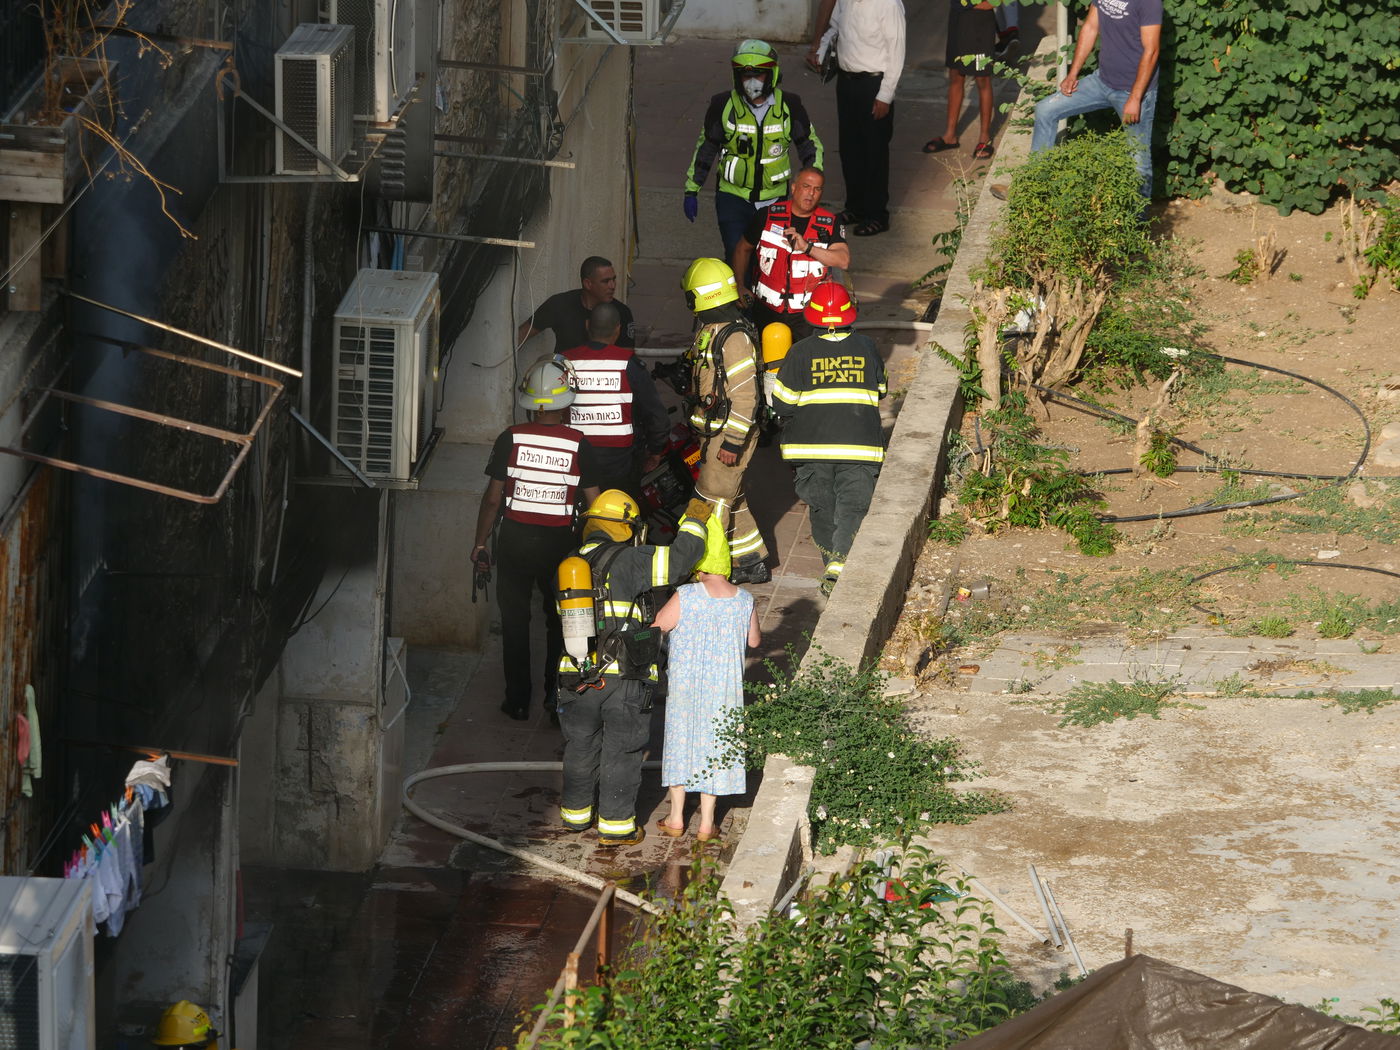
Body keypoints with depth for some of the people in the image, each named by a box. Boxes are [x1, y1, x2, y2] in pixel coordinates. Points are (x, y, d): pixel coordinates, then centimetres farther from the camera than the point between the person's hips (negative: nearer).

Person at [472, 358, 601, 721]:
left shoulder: (511, 439, -9)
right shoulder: (578, 444, -8)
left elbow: (493, 497, -6)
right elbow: (595, 501, -5)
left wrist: (480, 542, 5)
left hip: (515, 540, 0)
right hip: (559, 541, 0)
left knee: (515, 622, 11)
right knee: (559, 621, 17)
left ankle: (518, 701, 14)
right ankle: (556, 699, 19)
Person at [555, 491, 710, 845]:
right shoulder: (627, 560, -12)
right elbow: (681, 557, -15)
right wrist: (694, 521, 2)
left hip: (577, 678, 5)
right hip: (624, 680, -5)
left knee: (580, 748, 20)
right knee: (621, 753, 7)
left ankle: (576, 812, 33)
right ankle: (615, 826, 13)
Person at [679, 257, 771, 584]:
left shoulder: (734, 338, -22)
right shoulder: (711, 329, 10)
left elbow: (744, 395, -23)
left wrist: (733, 443, -22)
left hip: (729, 434, -10)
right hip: (713, 431, 10)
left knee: (713, 500, -5)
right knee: (731, 499, 16)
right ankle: (753, 563, 24)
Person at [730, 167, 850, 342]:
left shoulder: (830, 224, -1)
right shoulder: (769, 216, 3)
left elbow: (844, 260, -16)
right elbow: (743, 249, 17)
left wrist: (807, 247, -26)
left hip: (806, 314, -1)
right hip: (767, 310, 1)